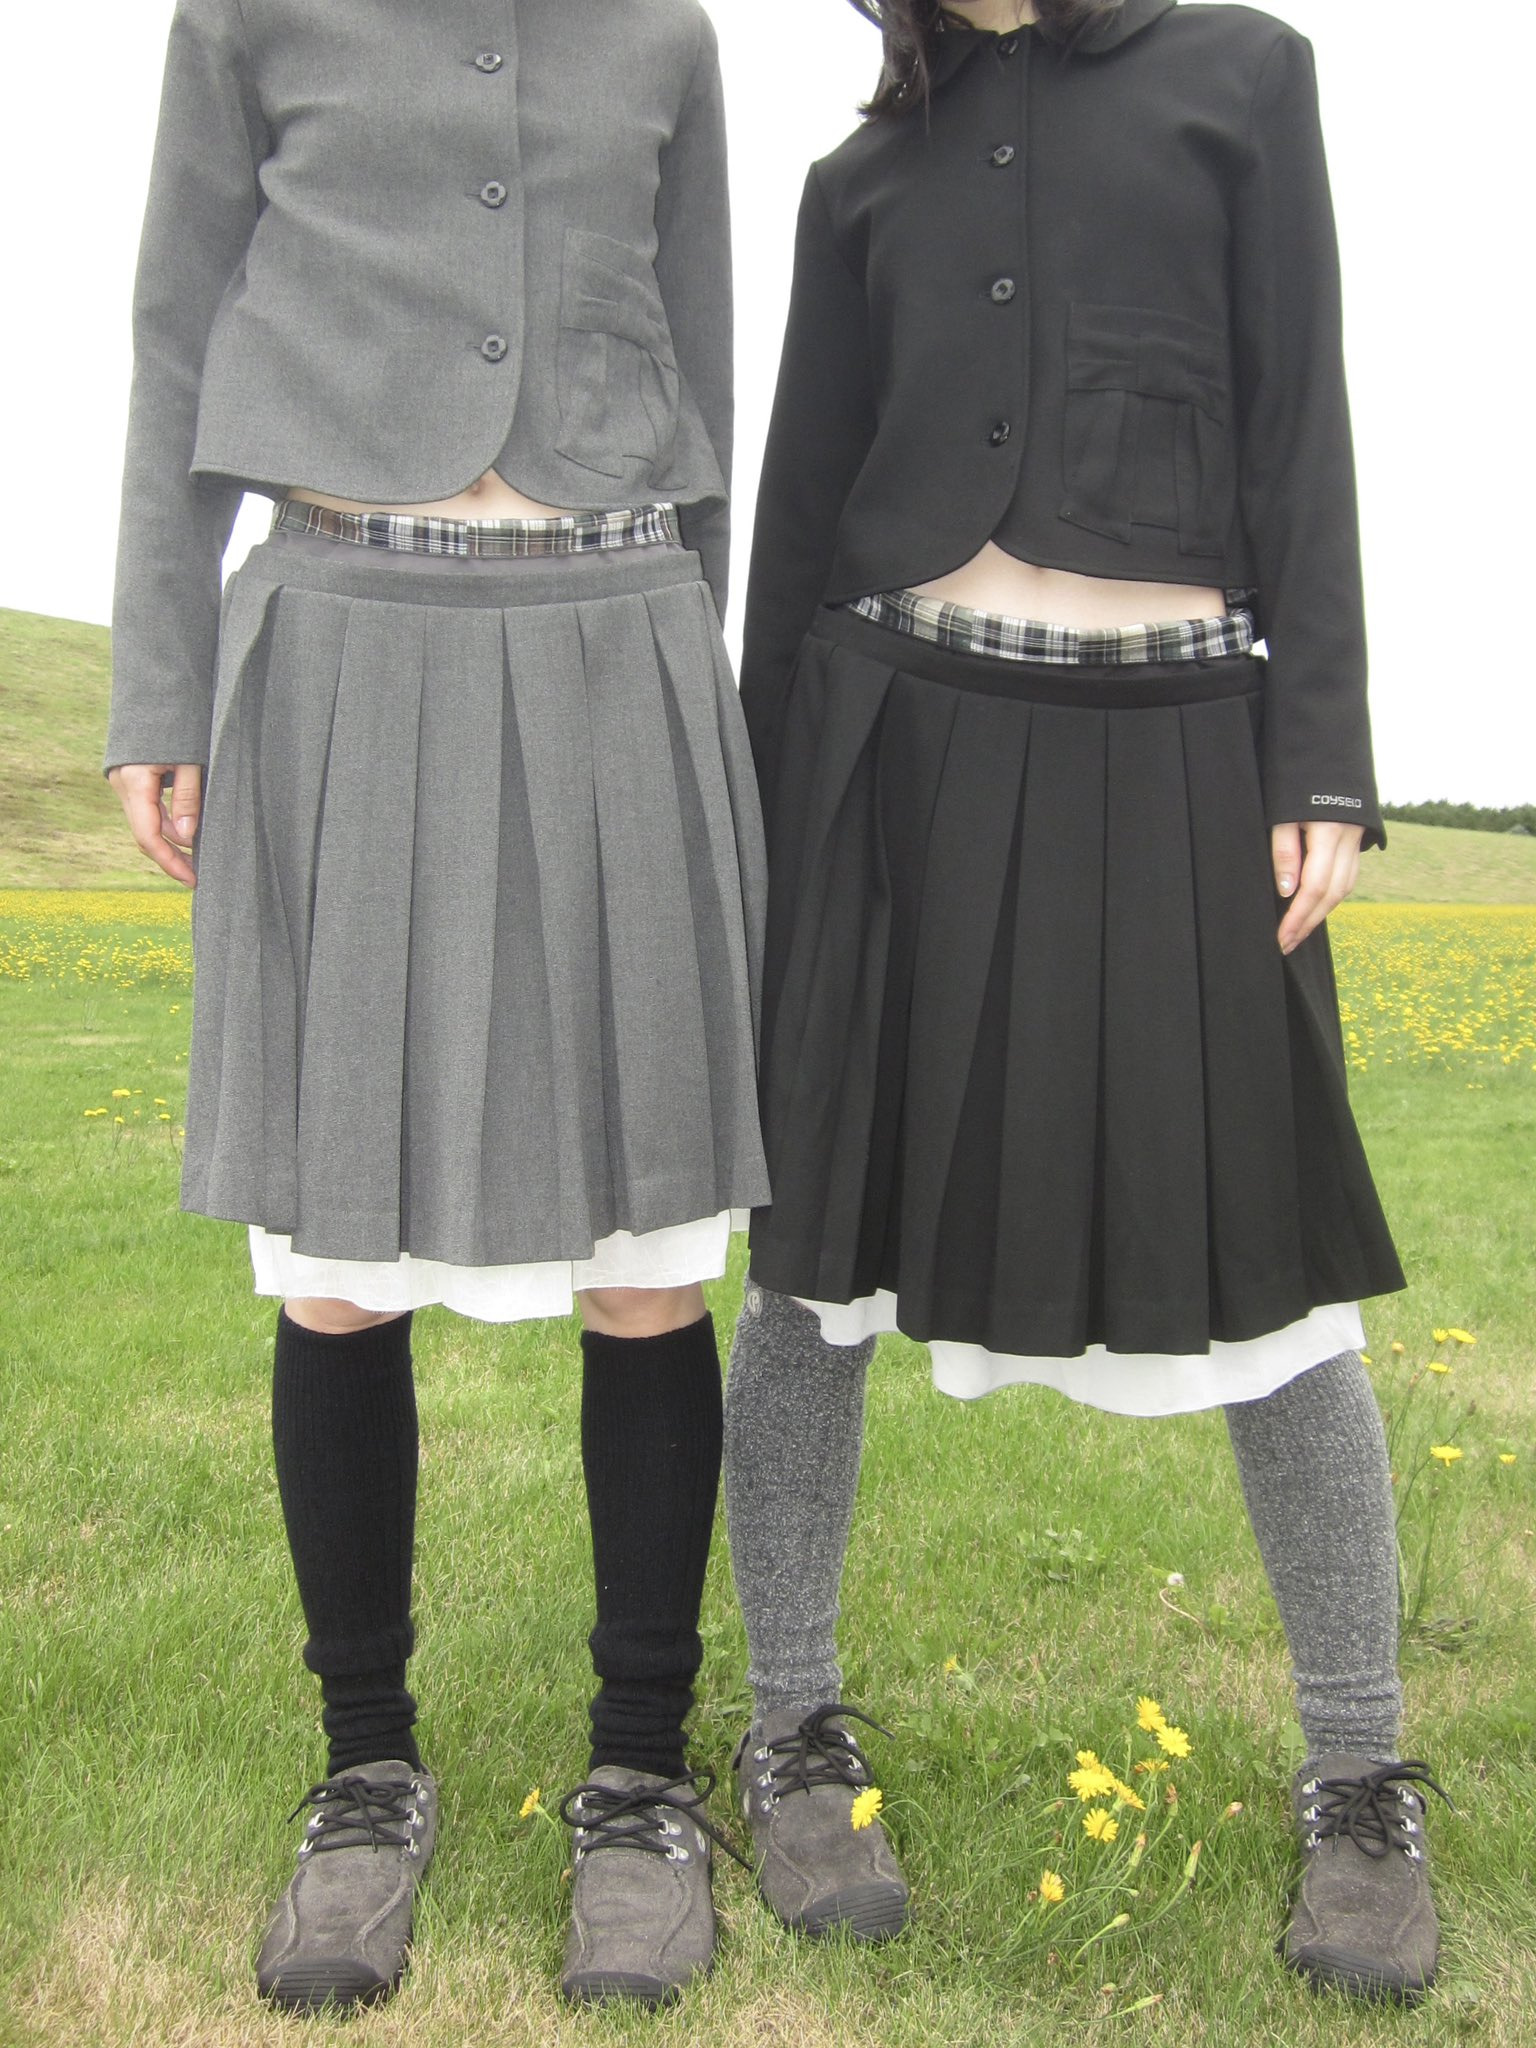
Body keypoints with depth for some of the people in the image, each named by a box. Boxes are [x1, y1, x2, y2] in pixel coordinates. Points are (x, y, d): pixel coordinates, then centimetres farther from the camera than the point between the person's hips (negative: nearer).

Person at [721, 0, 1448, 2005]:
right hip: (901, 746, 2)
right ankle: (795, 1734, 17)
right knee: (825, 1236, 1)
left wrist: (1325, 766, -7)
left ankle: (1362, 1784, 15)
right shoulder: (865, 175, 17)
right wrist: (764, 829, 8)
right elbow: (804, 508, 13)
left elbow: (1302, 427, 3)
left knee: (1264, 1258, -2)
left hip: (1169, 760, -2)